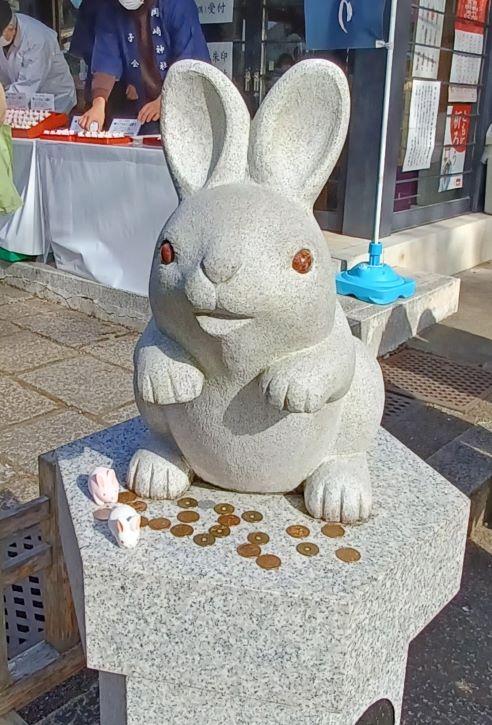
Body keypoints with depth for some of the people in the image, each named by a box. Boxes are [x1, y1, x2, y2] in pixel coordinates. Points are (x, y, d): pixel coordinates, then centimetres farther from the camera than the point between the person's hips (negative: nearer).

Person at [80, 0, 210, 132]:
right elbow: (107, 61, -7)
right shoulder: (110, 11, 0)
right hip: (141, 108, 2)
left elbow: (189, 61, -15)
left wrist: (164, 100, -27)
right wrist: (99, 103, -25)